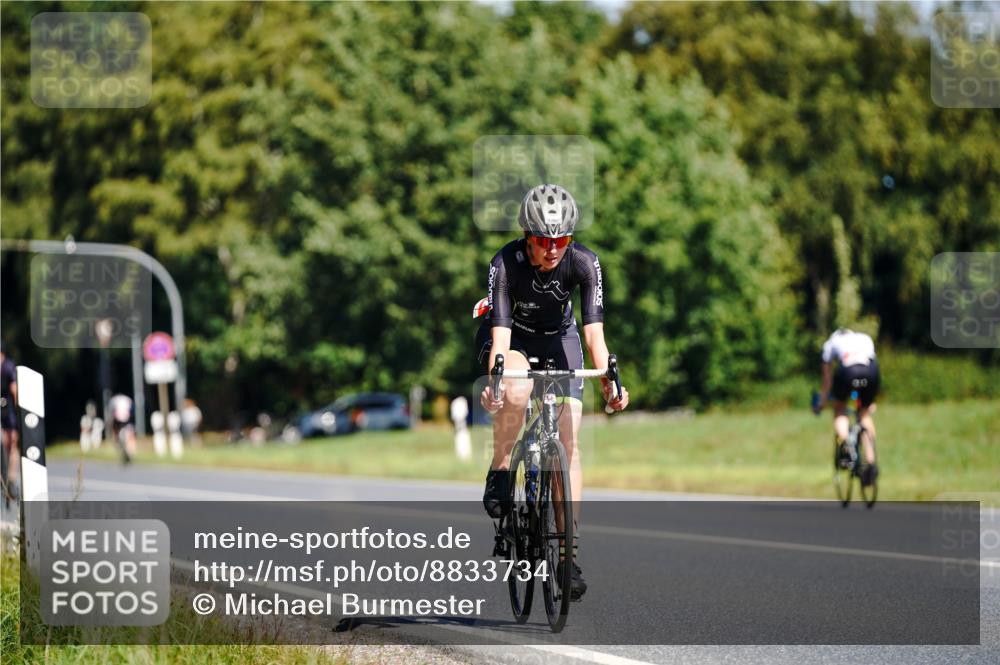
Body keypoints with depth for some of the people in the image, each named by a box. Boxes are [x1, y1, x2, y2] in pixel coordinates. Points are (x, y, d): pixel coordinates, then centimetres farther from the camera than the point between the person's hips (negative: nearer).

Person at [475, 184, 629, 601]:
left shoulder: (584, 263, -26)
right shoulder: (506, 264, -31)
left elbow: (594, 331, -30)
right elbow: (500, 333, -36)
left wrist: (608, 383, -45)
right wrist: (494, 382, -54)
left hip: (558, 337, 2)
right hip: (511, 336, -2)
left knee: (568, 442, -10)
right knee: (517, 389, -38)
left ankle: (568, 554, -7)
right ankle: (499, 473, -14)